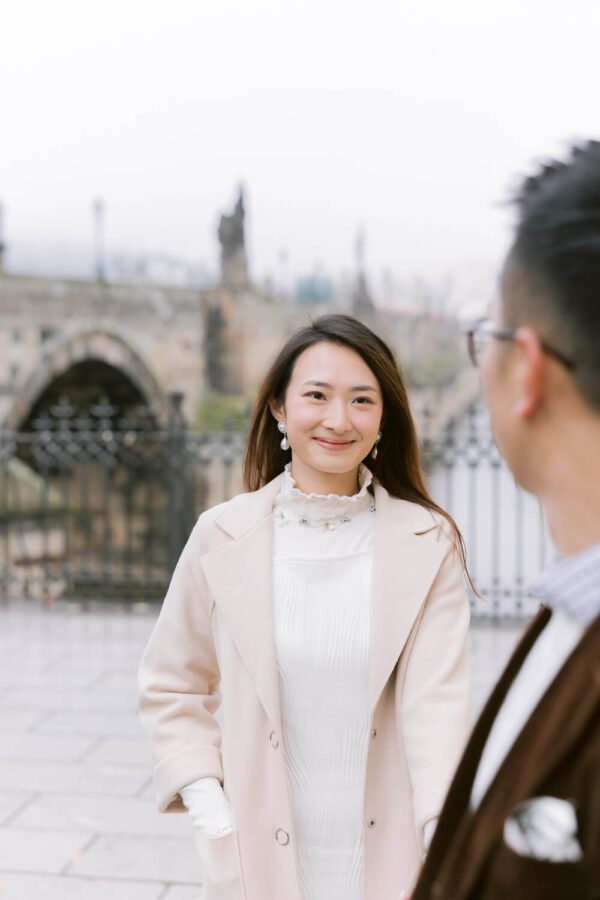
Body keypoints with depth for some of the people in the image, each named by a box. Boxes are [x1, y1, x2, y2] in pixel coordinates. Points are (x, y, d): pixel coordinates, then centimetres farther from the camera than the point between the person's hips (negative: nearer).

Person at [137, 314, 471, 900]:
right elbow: (170, 687, 5)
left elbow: (436, 696, -15)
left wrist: (449, 830, -29)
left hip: (389, 852, 0)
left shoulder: (428, 544, -7)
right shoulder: (220, 536, -5)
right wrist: (203, 797, -7)